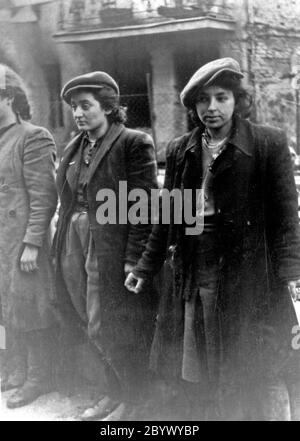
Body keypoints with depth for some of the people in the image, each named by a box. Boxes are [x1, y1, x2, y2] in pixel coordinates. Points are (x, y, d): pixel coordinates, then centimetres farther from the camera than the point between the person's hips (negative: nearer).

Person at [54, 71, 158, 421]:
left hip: (113, 249, -7)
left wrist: (134, 258, -17)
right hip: (75, 247, 7)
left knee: (109, 327, 1)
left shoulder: (133, 144, -10)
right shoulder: (75, 149, 12)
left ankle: (131, 400, 21)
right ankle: (115, 390, 33)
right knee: (95, 327, 14)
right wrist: (61, 247, 11)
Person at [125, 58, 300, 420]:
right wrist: (146, 267, 16)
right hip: (191, 274, 4)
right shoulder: (179, 151, 9)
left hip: (247, 275, -4)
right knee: (199, 380, 10)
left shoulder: (268, 143, -3)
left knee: (261, 374, 2)